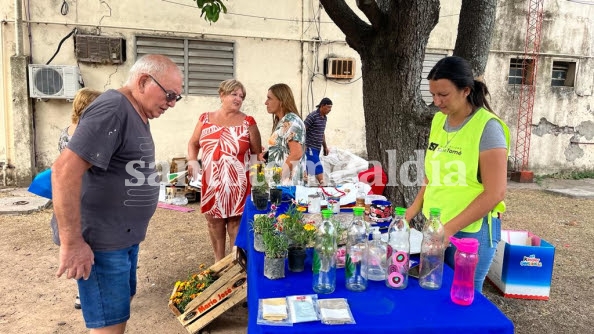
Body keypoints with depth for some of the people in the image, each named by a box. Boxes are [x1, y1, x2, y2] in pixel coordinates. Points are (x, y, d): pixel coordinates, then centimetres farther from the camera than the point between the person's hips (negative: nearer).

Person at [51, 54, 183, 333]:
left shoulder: (137, 113, 11)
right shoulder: (112, 109, -20)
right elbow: (64, 171, -27)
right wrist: (72, 243, -25)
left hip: (124, 235, 10)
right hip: (101, 240, -9)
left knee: (124, 301, 22)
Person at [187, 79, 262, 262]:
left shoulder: (247, 122, 0)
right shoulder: (205, 118, 5)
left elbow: (257, 152, 3)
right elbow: (193, 143, 16)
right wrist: (192, 161, -3)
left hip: (237, 183, -2)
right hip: (211, 182, 3)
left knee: (235, 222, 4)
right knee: (214, 221, 11)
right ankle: (218, 262, 29)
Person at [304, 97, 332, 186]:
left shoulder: (324, 118, 13)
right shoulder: (313, 116, -13)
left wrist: (325, 146, 22)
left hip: (317, 148, 8)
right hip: (309, 147, -8)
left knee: (308, 166, 11)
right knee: (318, 167, -12)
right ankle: (322, 184, -11)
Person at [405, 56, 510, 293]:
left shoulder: (487, 127, -14)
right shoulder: (438, 120, 5)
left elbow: (495, 193, -16)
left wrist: (450, 229, -17)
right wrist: (412, 212, 5)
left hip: (472, 231, -6)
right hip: (435, 226, 6)